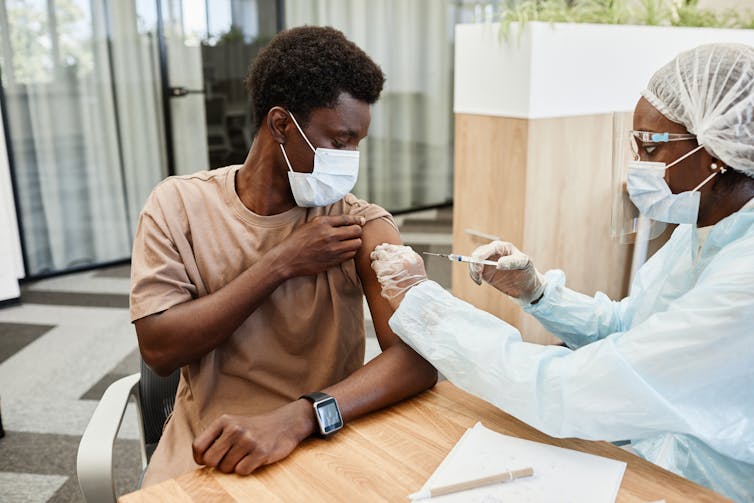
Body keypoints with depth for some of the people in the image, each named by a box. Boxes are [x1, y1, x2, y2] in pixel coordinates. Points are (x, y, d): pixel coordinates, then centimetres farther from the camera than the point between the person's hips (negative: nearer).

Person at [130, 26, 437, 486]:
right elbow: (159, 349, -10)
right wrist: (282, 263, -16)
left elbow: (418, 358, -17)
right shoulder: (178, 204, -3)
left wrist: (293, 419, -31)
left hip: (325, 448, 0)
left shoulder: (361, 224, -7)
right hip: (205, 451, 1)